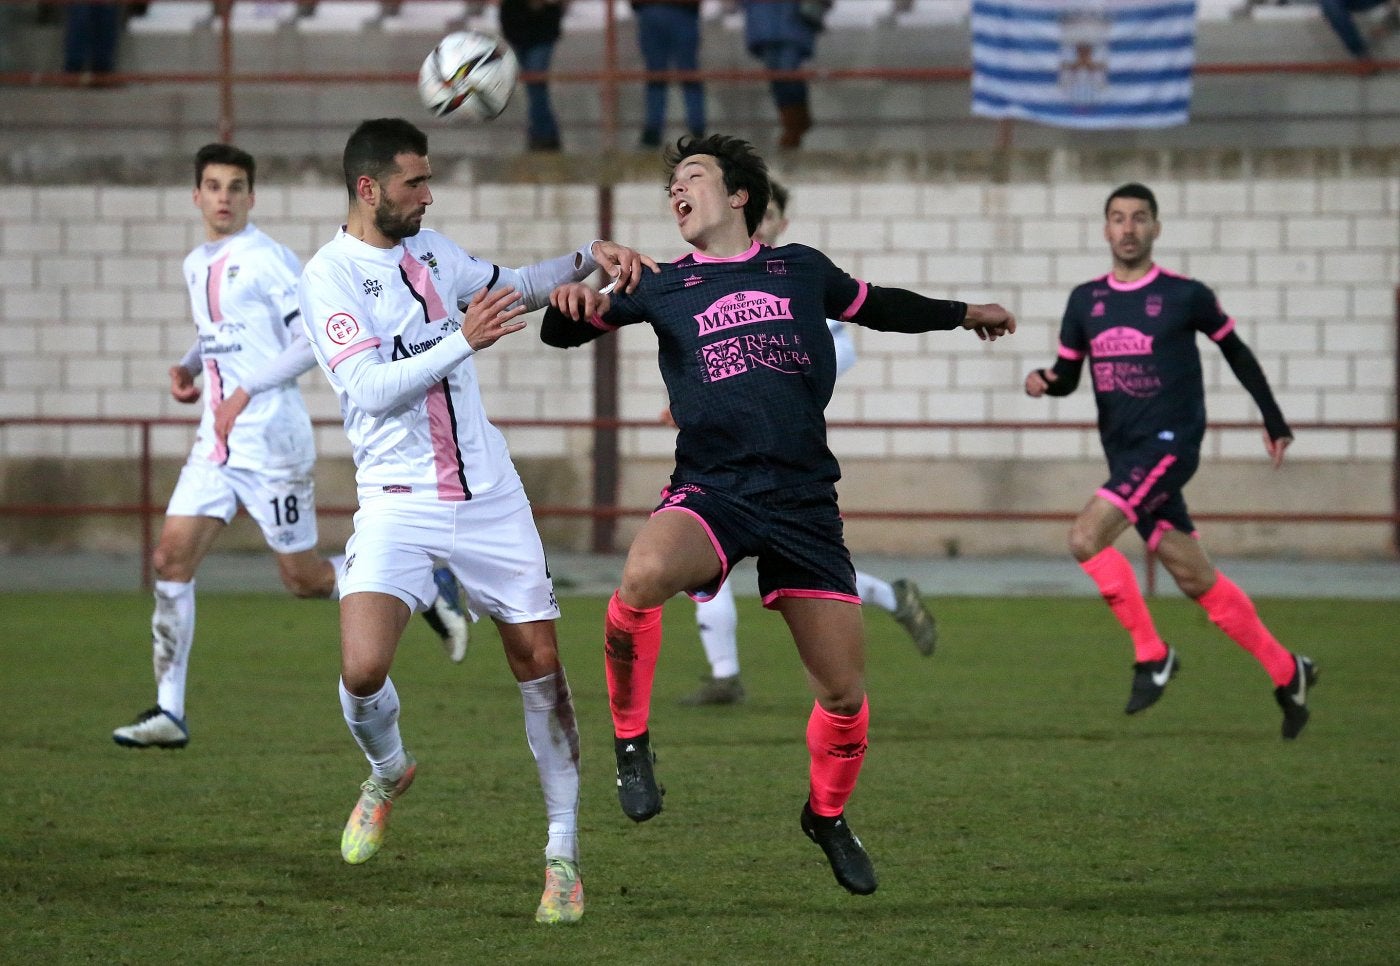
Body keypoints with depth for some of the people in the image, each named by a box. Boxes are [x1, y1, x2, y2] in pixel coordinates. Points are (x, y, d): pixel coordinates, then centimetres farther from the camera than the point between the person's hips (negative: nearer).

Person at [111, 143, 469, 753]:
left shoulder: (267, 261, -10)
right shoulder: (196, 265, 15)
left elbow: (316, 338, -14)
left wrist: (246, 391, -19)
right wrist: (188, 367, 11)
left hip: (271, 439, -7)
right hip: (216, 441, 7)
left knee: (304, 579, -1)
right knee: (171, 559, -6)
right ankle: (169, 713, -4)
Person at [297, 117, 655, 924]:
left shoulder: (432, 250, 9)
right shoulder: (330, 275, -8)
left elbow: (516, 287, 26)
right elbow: (368, 387, -18)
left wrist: (589, 259, 9)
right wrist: (462, 343, -24)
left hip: (490, 495, 5)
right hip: (400, 504, -5)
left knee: (541, 665, 0)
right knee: (364, 670, -21)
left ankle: (564, 853, 10)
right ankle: (389, 773, 14)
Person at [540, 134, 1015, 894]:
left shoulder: (801, 270, 13)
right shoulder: (664, 288, 10)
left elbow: (874, 306, 31)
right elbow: (563, 331, 11)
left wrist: (961, 314, 44)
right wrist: (572, 303, -13)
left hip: (804, 504, 2)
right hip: (711, 492, -2)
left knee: (844, 694, 0)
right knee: (642, 576, -36)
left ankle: (828, 815, 31)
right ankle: (631, 740, -14)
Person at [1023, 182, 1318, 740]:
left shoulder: (1185, 296, -4)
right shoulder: (1085, 301, 9)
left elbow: (1235, 353, 9)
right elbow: (1068, 375, 16)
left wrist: (1275, 423, 16)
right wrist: (1043, 381, -8)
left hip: (1169, 443, -6)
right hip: (1125, 454, 6)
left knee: (1086, 537, -22)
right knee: (1195, 580, 8)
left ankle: (1151, 653, -10)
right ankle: (1286, 672, 21)